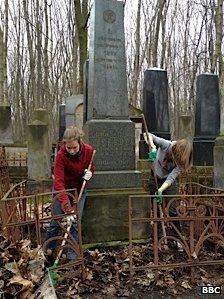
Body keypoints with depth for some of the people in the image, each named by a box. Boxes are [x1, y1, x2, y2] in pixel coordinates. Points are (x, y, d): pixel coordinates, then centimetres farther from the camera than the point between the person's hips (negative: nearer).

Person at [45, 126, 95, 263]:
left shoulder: (89, 151, -18)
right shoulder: (61, 155, -28)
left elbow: (92, 167, 4)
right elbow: (58, 181, -34)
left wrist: (90, 173, -22)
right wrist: (67, 206, -43)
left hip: (79, 189, 2)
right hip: (62, 189, -2)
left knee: (75, 224, 2)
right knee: (56, 222, 2)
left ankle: (72, 256, 17)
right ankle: (48, 251, 25)